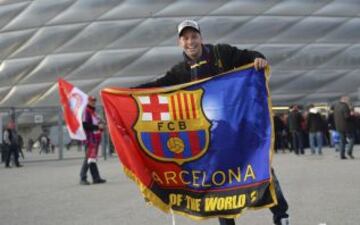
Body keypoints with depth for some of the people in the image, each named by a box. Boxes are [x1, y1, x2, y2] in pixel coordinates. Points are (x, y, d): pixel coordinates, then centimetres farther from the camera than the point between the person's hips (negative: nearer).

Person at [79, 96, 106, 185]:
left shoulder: (94, 111, 19)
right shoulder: (86, 111, -12)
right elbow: (85, 125, -21)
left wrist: (101, 126, 11)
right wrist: (97, 126, -19)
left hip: (96, 138, 10)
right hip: (90, 138, -10)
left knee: (93, 158, 12)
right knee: (89, 158, -13)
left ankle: (96, 178, 15)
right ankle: (83, 178, -10)